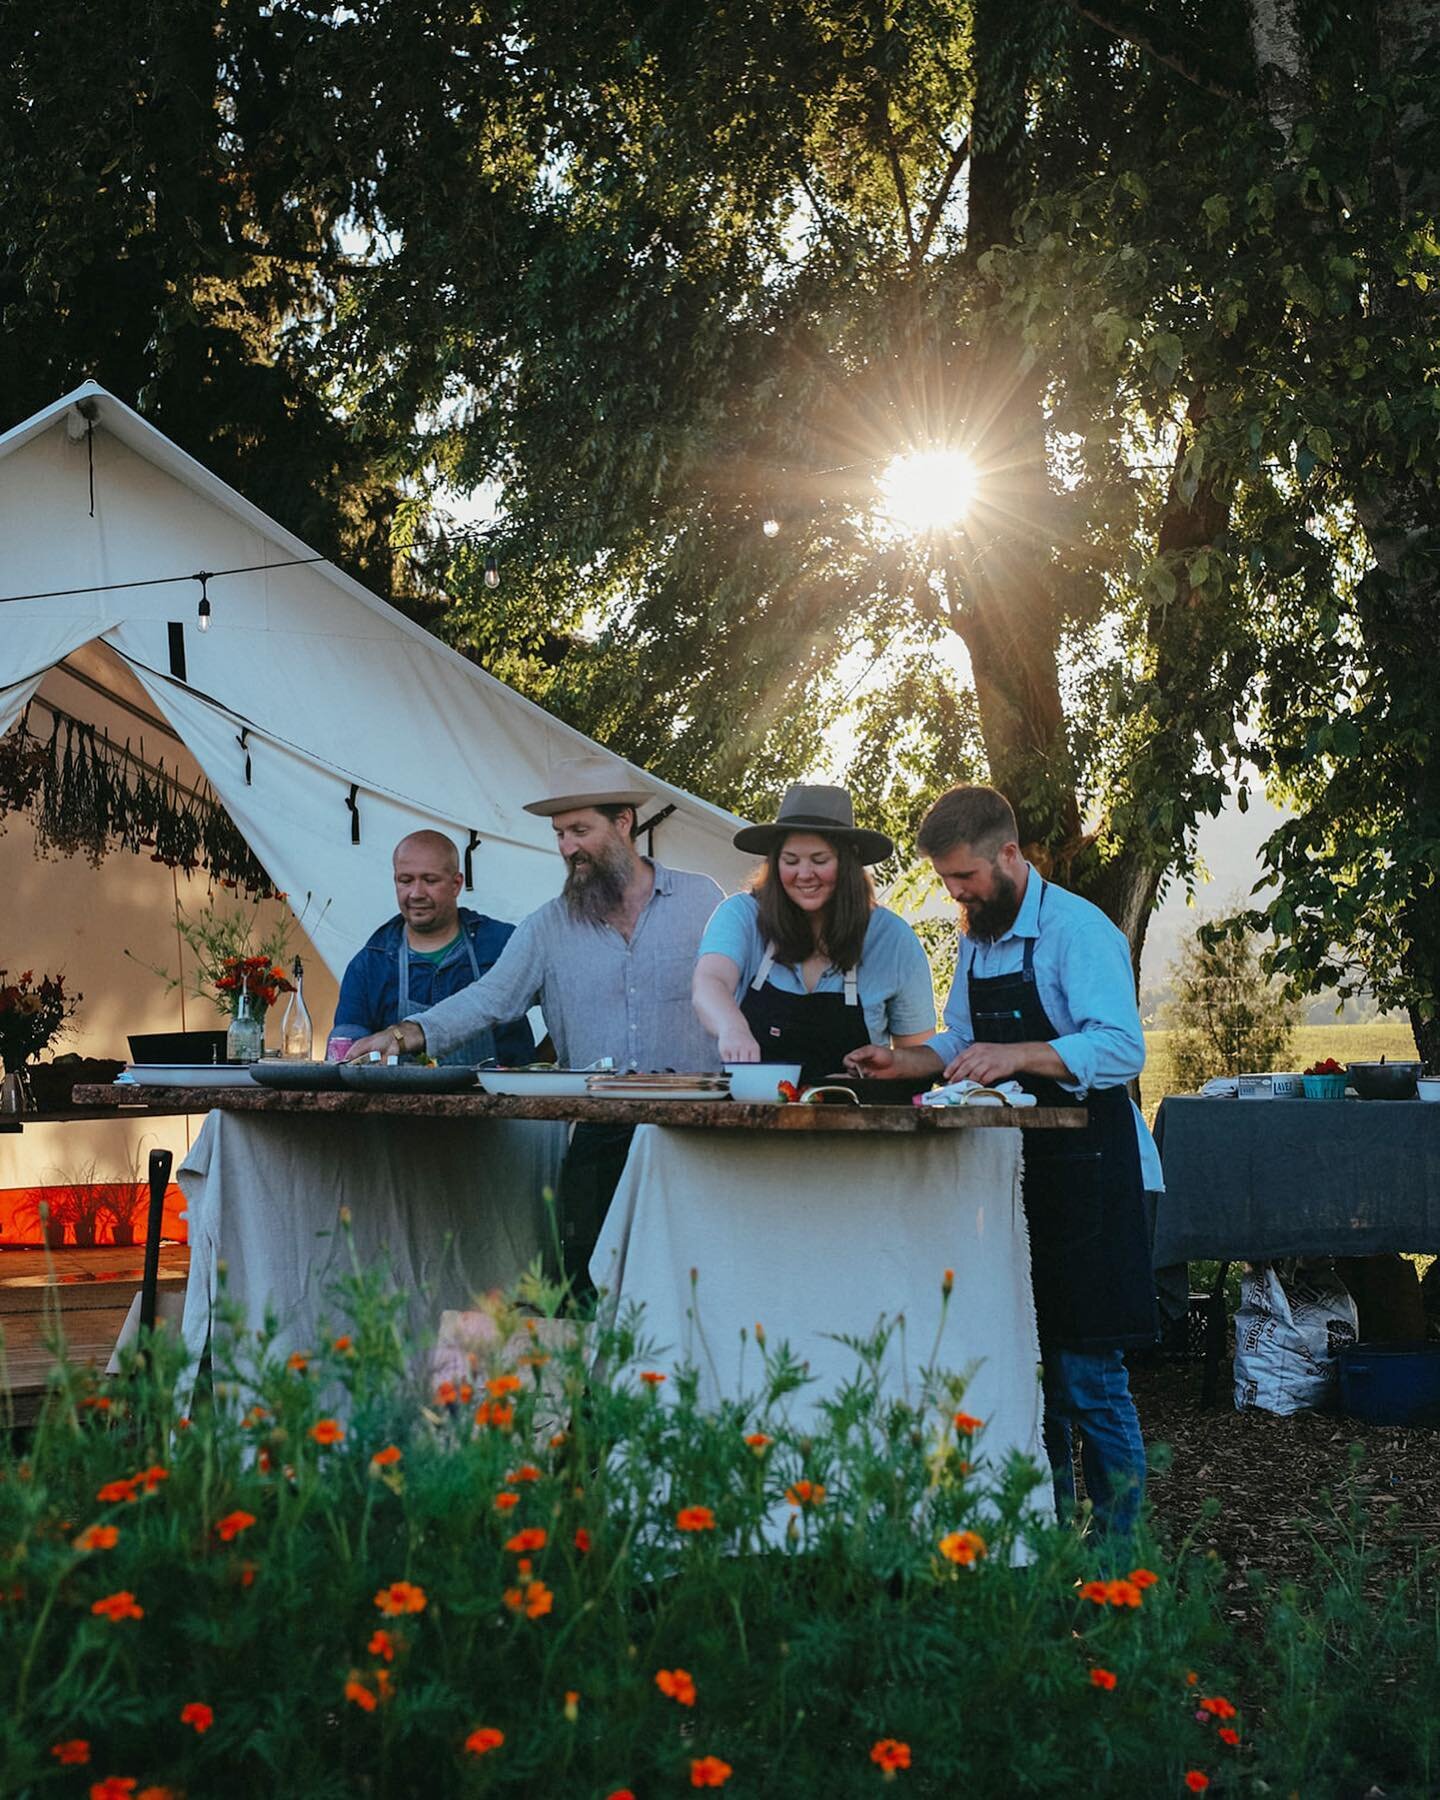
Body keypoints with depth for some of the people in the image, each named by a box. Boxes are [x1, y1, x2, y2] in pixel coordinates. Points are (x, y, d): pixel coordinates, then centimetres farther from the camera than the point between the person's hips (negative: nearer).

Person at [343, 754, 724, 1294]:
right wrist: (407, 1033, -16)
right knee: (588, 1293, -1)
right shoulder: (547, 926, 9)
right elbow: (488, 998, 0)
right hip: (596, 1142, 2)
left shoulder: (700, 900, 5)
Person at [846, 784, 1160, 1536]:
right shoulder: (975, 941, 13)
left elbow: (1121, 1048, -25)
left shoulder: (1077, 930, -14)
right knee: (1026, 1362, 12)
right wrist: (904, 1062, 5)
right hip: (1013, 1171, 8)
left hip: (1085, 1172, -8)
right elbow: (961, 1042, 24)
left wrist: (1018, 1055, -36)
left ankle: (1116, 1546, 5)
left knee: (1086, 1369, -6)